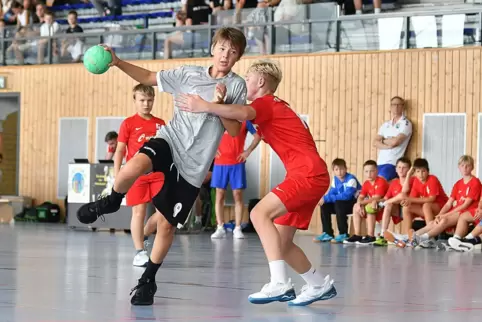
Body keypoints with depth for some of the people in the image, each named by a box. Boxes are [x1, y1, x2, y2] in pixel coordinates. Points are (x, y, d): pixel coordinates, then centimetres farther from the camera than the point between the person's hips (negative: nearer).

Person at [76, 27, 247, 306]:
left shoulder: (237, 86, 1)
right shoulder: (189, 74, 5)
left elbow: (235, 131, -2)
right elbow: (149, 78, 14)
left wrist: (220, 104, -18)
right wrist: (117, 62, 1)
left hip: (194, 165, 0)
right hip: (170, 141, 0)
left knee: (167, 224, 2)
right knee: (134, 167, -35)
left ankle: (148, 281, 23)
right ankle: (111, 202, -2)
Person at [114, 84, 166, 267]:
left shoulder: (160, 124, 10)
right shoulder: (129, 124, -1)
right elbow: (120, 150, 0)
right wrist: (116, 175, -6)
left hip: (158, 175, 4)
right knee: (139, 212, -1)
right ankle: (139, 252, 4)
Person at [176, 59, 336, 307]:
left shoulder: (266, 103, -5)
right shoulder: (274, 107, 25)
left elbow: (243, 113, -28)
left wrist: (205, 107, -36)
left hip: (309, 173, -10)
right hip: (311, 175, 10)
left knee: (260, 213, -21)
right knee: (281, 242, 9)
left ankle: (280, 284, -29)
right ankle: (320, 285, 19)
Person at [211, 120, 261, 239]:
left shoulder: (244, 120, 2)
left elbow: (257, 136, 7)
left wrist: (248, 151, -3)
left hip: (237, 163, -1)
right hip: (220, 162, 1)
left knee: (237, 195, -2)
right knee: (219, 195, -1)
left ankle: (237, 229, 0)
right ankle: (220, 228, 2)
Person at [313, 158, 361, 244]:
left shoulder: (351, 179, -21)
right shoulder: (335, 179, 3)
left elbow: (346, 195, -31)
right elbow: (331, 193, 3)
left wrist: (327, 198, -33)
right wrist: (324, 199, -22)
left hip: (355, 203, -8)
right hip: (342, 202, 8)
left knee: (339, 204, -32)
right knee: (325, 206, -5)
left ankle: (343, 234, -25)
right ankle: (327, 233, 2)